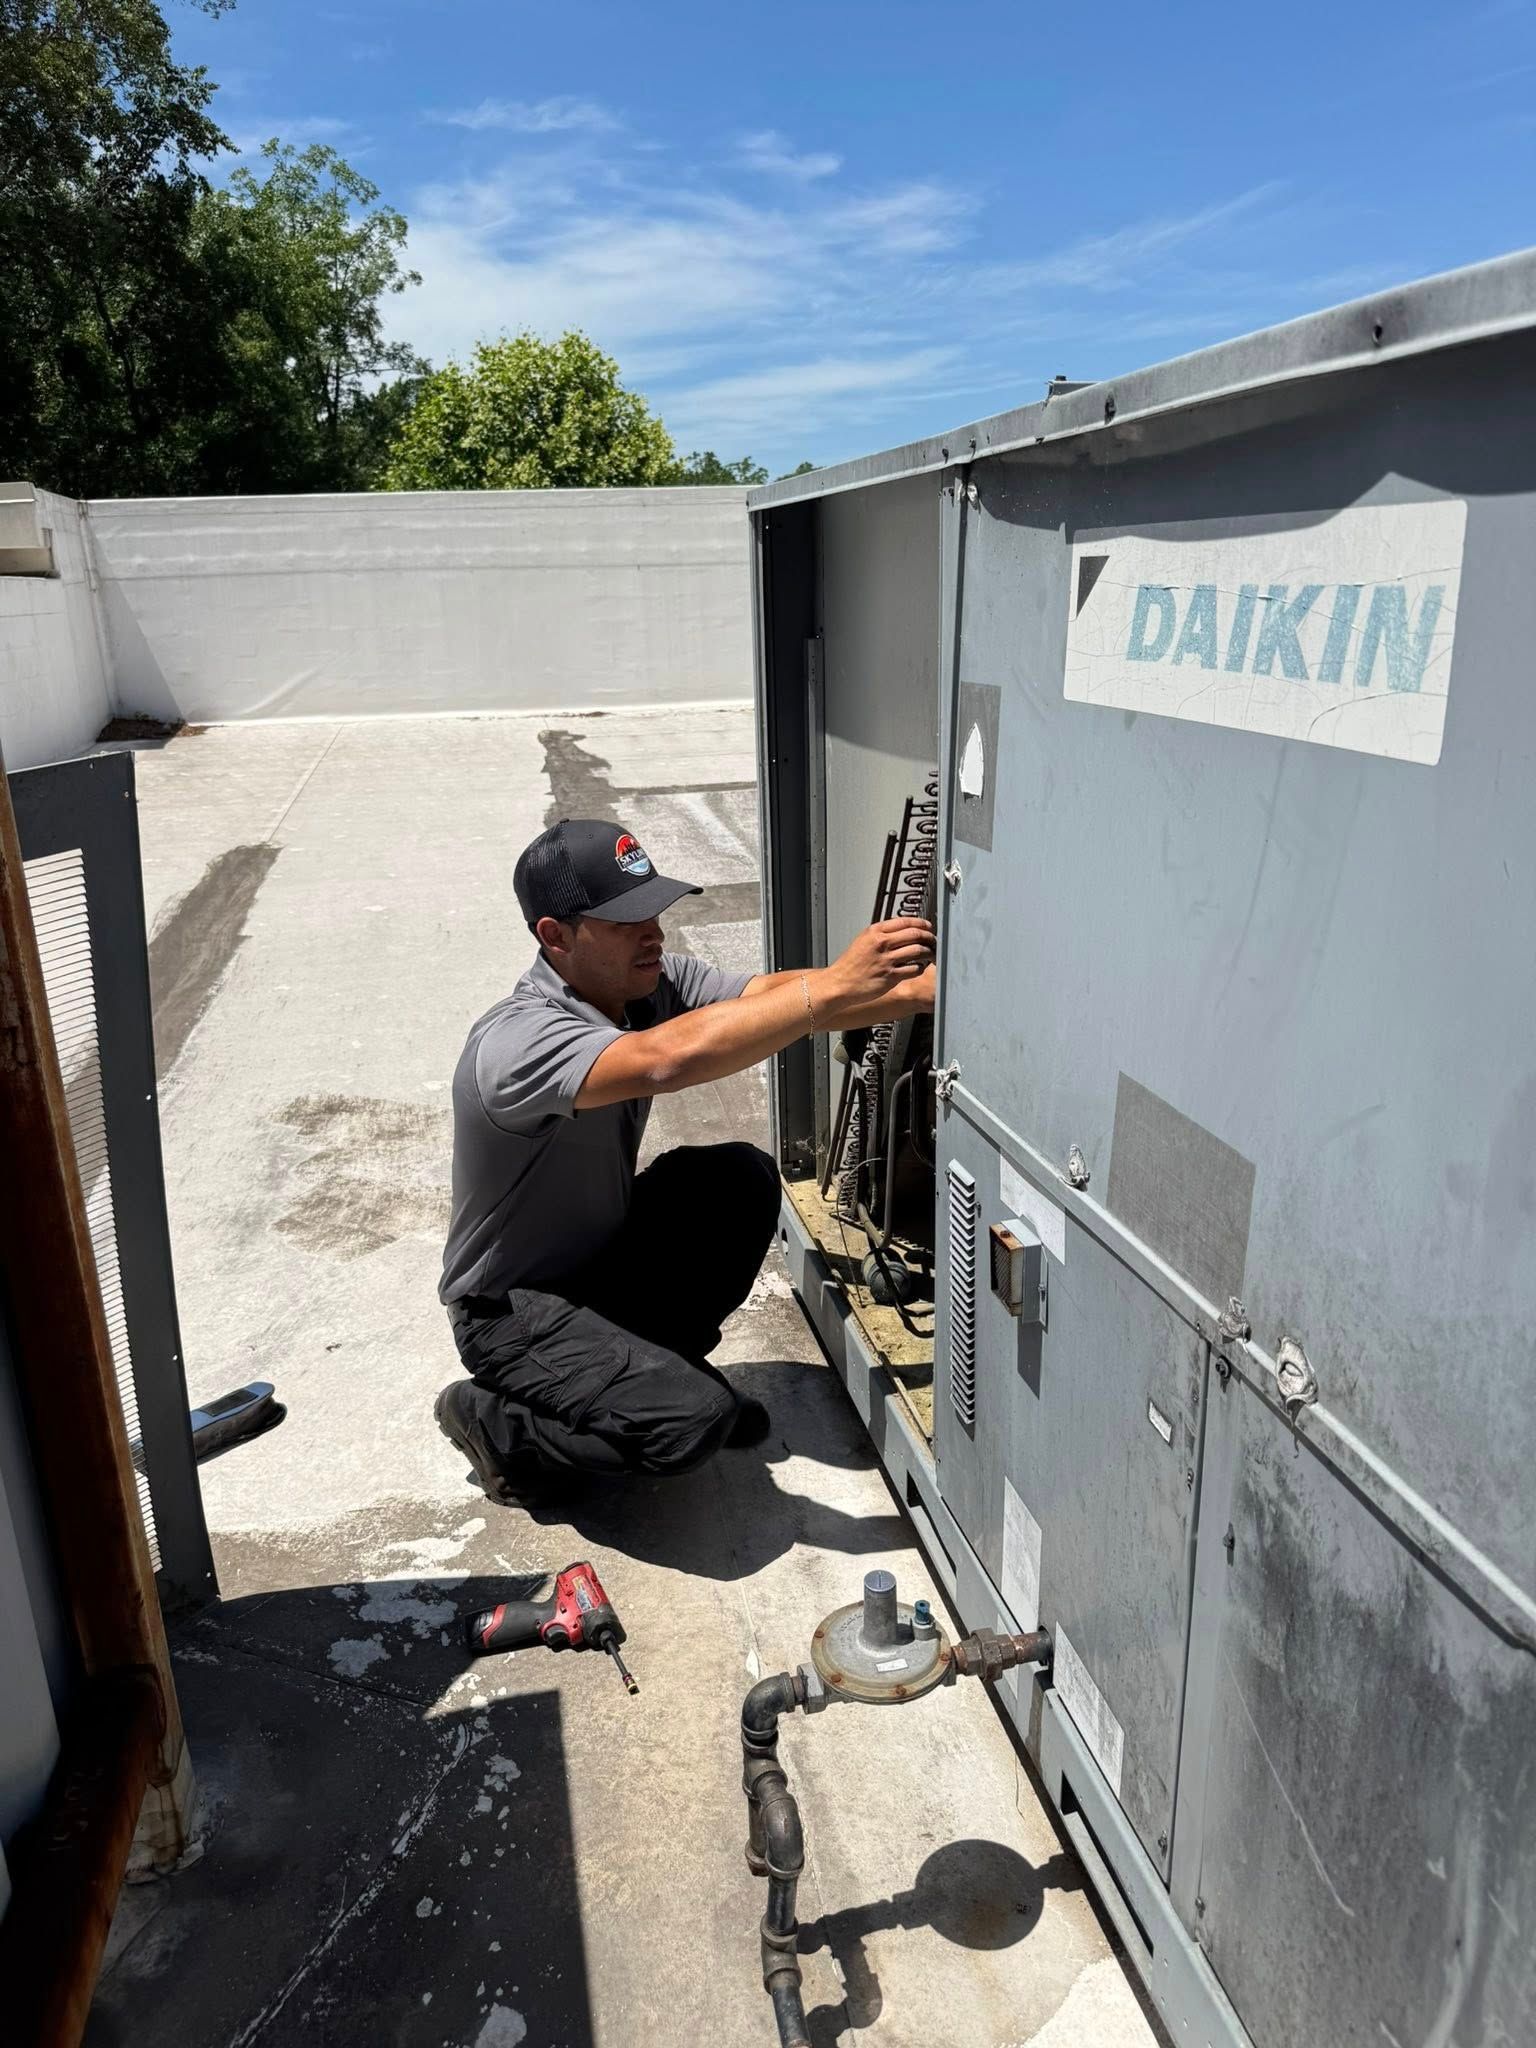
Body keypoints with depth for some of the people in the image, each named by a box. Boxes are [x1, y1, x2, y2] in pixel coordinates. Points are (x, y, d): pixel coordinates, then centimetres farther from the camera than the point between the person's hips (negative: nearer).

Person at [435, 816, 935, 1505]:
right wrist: (836, 986, -49)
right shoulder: (516, 1042, -32)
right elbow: (668, 1060, -49)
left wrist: (922, 987, -34)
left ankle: (666, 1360, 8)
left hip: (604, 1261, 8)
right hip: (513, 1310, -7)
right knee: (694, 1419, -24)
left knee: (743, 1177, -15)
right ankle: (490, 1419, 1)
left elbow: (774, 994, -20)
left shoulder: (652, 982, -8)